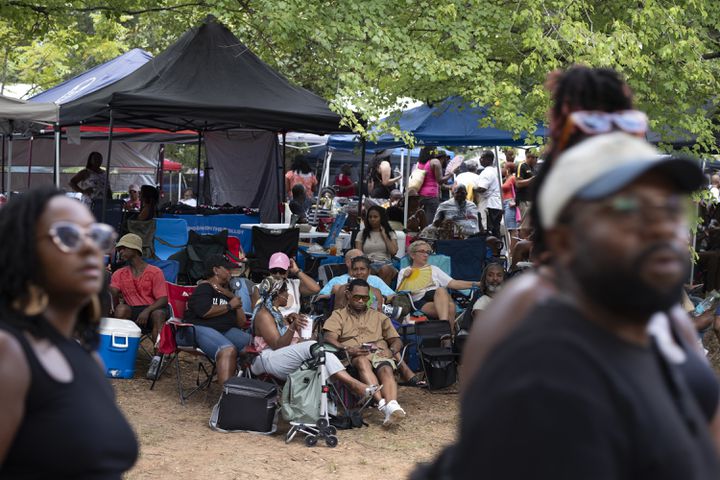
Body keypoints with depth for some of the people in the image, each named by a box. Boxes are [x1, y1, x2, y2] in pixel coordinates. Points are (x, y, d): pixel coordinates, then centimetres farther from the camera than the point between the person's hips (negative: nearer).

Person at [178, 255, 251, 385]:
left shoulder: (227, 292, 25)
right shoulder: (204, 288, 2)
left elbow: (241, 323, 24)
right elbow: (205, 312, -18)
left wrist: (238, 304, 8)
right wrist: (230, 306, -4)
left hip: (225, 330, 8)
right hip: (199, 329, -8)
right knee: (228, 349, -37)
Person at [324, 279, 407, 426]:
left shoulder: (379, 317, 31)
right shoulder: (338, 316, 22)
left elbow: (396, 340, 23)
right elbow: (329, 338, 3)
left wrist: (391, 351, -2)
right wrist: (346, 349, -17)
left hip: (379, 353, 2)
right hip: (354, 357, -2)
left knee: (386, 369, -35)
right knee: (363, 362, -39)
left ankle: (392, 406, -60)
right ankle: (383, 404, -56)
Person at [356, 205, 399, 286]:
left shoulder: (391, 234, 18)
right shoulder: (362, 234, 20)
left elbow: (393, 251, 1)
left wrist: (384, 235, 6)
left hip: (385, 264, 0)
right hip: (368, 264, 0)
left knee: (385, 270, -39)